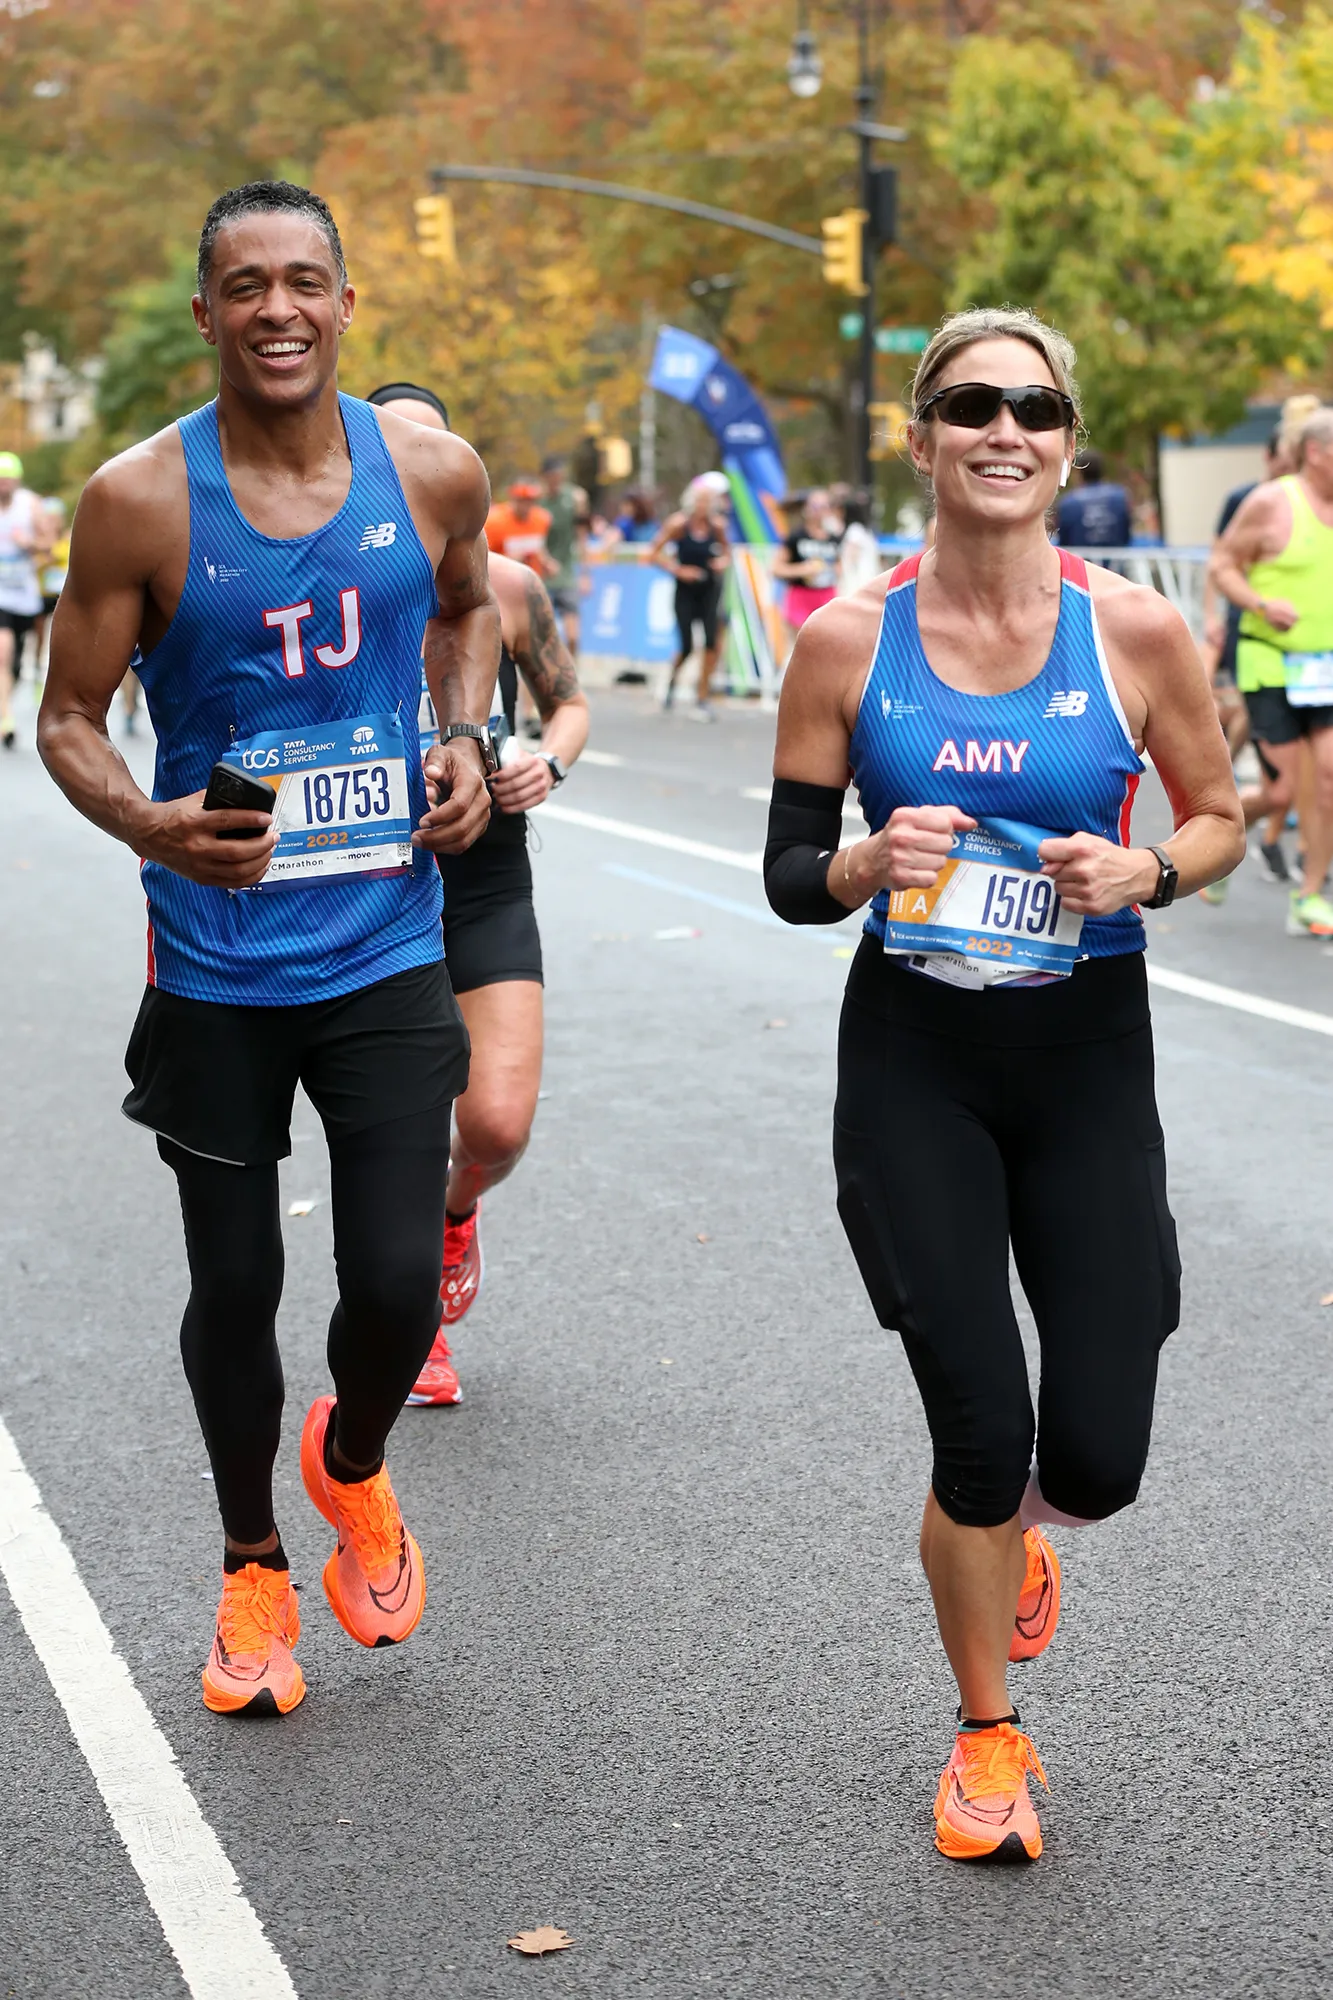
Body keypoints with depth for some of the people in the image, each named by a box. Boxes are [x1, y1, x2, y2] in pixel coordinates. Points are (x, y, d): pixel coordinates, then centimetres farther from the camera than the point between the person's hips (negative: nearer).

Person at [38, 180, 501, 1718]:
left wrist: (468, 743, 3)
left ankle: (350, 1464, 31)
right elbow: (69, 719, -3)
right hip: (215, 967, -1)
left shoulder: (432, 474, -2)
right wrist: (146, 824, -23)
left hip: (385, 952, 1)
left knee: (398, 1285, -5)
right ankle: (253, 1572, 33)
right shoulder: (141, 499, -9)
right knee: (235, 1289, 8)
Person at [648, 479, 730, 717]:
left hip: (709, 589, 2)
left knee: (711, 640, -12)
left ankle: (703, 698, -1)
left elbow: (726, 548, 14)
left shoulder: (717, 525, -5)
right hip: (685, 590, -2)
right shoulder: (678, 523, -12)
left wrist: (724, 561, -7)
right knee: (686, 646, -5)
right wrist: (677, 570, -16)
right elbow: (654, 553, -7)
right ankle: (671, 681, 29)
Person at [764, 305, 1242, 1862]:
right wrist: (871, 864, -19)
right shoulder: (848, 640, -5)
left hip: (1087, 1052, 1)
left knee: (1096, 1457, -2)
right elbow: (789, 876, 2)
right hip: (912, 1056, 0)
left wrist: (1143, 873, -14)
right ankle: (986, 1739, 23)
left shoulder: (1136, 631, -6)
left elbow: (1220, 817, 7)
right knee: (979, 1435, -5)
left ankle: (1013, 1527, 39)